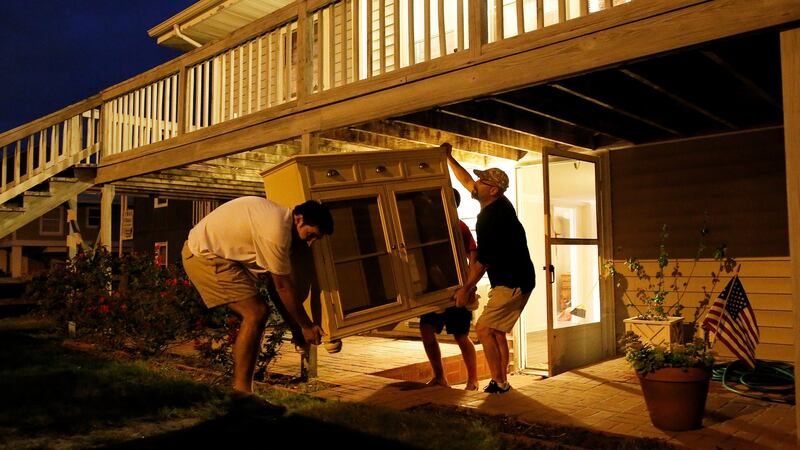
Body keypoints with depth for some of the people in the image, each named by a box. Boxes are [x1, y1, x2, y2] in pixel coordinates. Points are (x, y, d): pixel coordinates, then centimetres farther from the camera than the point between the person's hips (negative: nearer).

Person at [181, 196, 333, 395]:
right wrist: (306, 326, -6)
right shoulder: (276, 230, -25)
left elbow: (274, 283, 9)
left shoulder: (279, 218, 6)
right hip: (204, 254, -10)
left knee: (257, 313, 10)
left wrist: (295, 325, 10)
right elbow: (283, 287, -17)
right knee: (256, 313, -16)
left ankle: (240, 389, 17)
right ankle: (241, 390, -11)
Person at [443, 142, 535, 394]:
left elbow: (482, 260, -17)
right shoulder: (499, 204, 8)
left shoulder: (490, 216, -20)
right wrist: (448, 158, 22)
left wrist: (466, 289, -8)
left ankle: (498, 382, -1)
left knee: (484, 328, -7)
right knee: (496, 331, 14)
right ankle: (502, 381, 19)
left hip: (511, 284, -10)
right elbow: (466, 181, 22)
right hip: (518, 280, 10)